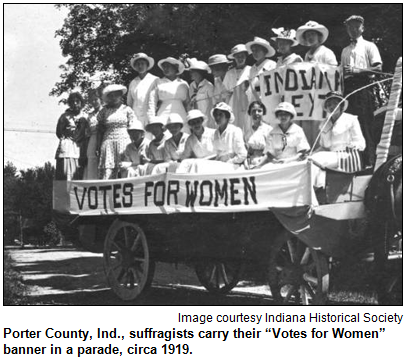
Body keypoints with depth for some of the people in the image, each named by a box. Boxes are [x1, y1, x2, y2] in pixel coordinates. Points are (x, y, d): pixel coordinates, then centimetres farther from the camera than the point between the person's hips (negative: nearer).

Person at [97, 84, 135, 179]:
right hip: (108, 142, 1)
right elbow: (100, 130, 12)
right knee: (107, 170, -10)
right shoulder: (104, 111, 10)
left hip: (124, 141, -1)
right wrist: (98, 146, 6)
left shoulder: (127, 109, 6)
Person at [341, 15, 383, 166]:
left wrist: (358, 70, -14)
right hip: (348, 88, 5)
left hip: (363, 86, -5)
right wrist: (343, 72, 0)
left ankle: (369, 160, -12)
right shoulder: (345, 51, 22)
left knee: (365, 124, -11)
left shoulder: (369, 46, 7)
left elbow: (378, 68, -4)